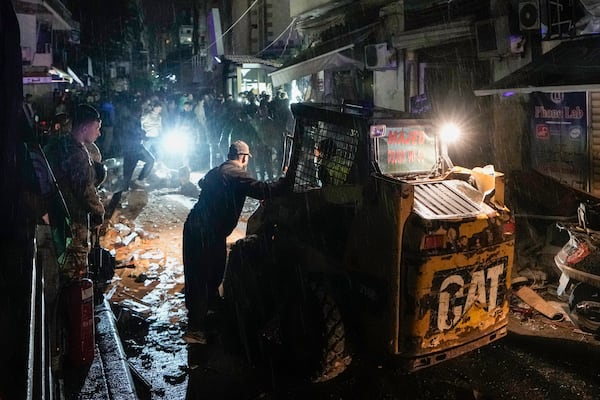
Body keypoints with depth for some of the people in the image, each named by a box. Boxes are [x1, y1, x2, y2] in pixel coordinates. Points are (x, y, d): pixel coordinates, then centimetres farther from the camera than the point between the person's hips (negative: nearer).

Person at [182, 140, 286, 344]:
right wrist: (285, 181, -10)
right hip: (207, 233, -9)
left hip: (195, 227, 9)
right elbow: (262, 190, -22)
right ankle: (195, 329, -2)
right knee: (203, 278, -6)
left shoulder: (215, 172, 16)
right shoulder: (236, 174, -11)